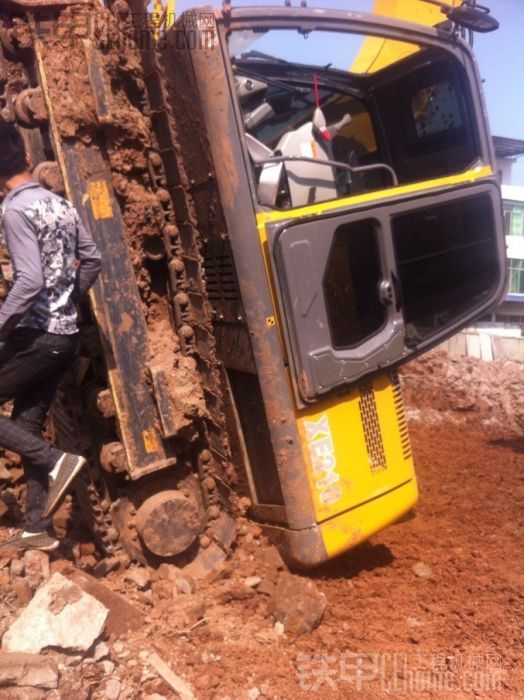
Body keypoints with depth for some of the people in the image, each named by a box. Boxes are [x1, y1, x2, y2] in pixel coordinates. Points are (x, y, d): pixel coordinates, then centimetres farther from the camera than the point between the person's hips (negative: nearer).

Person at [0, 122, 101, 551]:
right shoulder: (62, 205, 10)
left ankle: (57, 462, -5)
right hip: (66, 335, 8)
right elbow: (92, 261, 16)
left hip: (36, 335, -8)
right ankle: (39, 529, 18)